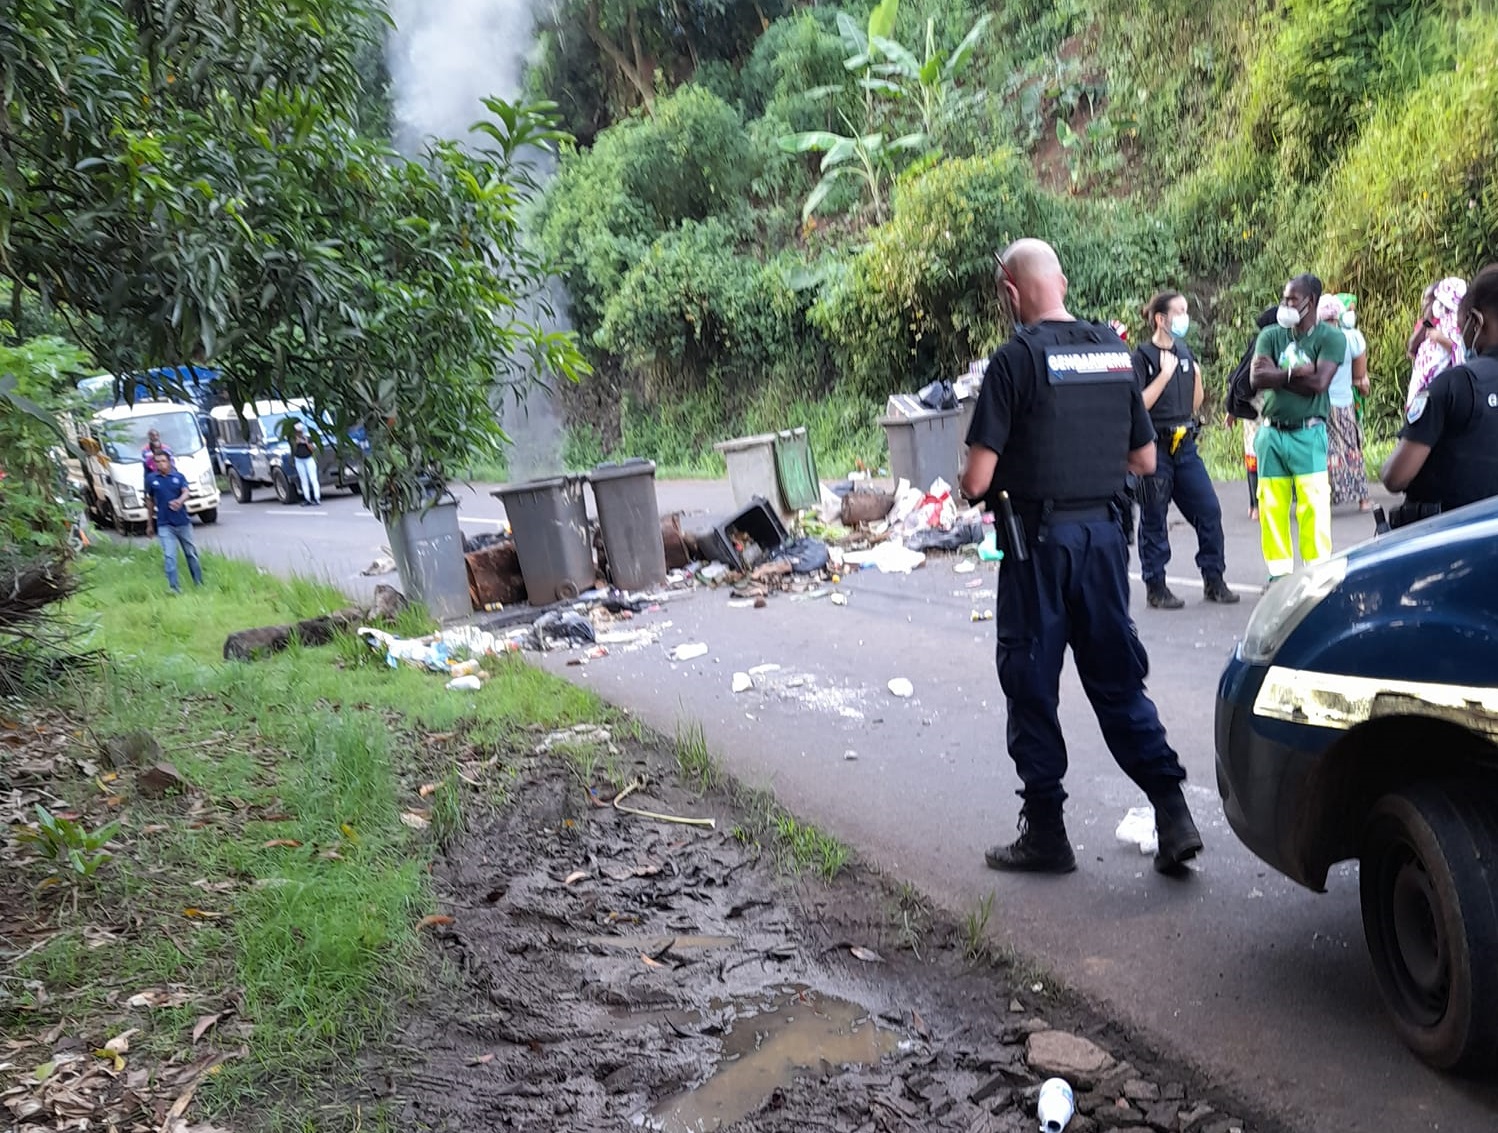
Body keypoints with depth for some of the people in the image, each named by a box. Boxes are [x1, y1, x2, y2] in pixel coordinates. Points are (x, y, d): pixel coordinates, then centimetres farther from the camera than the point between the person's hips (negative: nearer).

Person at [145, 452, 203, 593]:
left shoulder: (179, 477, 1)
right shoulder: (151, 479, 2)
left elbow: (186, 493, -14)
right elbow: (150, 501, 11)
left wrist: (179, 501, -38)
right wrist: (150, 523, 13)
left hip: (183, 522, 1)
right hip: (164, 524, -1)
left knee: (191, 553, 10)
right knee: (169, 557, -7)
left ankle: (199, 583, 24)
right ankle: (175, 588, -8)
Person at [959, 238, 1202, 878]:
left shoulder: (1017, 358, -12)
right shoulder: (1116, 351, 7)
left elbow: (977, 479, -15)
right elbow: (1144, 460, 13)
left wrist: (977, 490, 7)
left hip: (1038, 537, -5)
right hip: (1103, 530, 6)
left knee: (1031, 684, 7)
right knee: (1117, 678, 13)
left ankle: (1045, 832, 15)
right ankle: (1172, 812, 8)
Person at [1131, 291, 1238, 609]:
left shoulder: (1185, 352, 11)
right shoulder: (1142, 357, -8)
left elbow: (1194, 405, 16)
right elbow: (1137, 405, -17)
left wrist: (1197, 377, 0)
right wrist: (1165, 374, -17)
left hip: (1185, 446, 6)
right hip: (1155, 448, -6)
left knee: (1209, 510, 4)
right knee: (1154, 521, 2)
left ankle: (1213, 580, 16)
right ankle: (1156, 588, 12)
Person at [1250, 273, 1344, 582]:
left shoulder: (1330, 338, -1)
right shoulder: (1270, 335, 10)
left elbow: (1319, 383, -14)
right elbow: (1258, 378, -5)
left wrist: (1277, 374, -7)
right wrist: (1295, 373, -12)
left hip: (1308, 433, -3)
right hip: (1272, 432, 4)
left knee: (1313, 505, -6)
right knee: (1271, 506, 5)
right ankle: (1279, 572, 14)